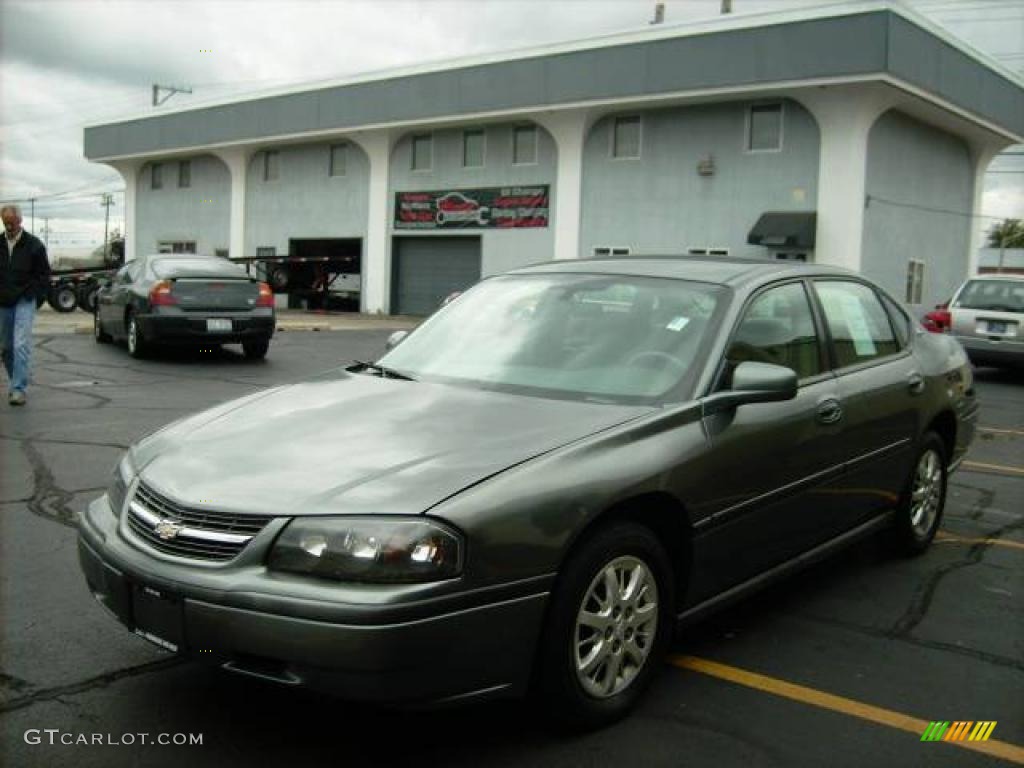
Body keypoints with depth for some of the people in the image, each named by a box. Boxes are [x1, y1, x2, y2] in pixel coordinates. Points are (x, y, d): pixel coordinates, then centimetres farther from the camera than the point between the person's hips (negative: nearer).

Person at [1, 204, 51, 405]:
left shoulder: (33, 245, -2)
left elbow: (43, 275, 1)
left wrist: (29, 294, -7)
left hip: (24, 302, -4)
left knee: (21, 345, -14)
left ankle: (18, 389, -15)